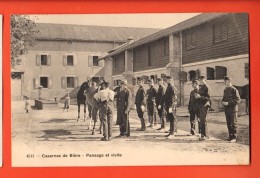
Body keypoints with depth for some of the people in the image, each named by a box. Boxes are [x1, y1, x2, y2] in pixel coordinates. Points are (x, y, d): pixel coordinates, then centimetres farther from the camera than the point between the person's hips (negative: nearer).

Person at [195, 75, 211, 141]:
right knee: (201, 121, 11)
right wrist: (197, 96, 5)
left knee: (204, 121, -7)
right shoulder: (200, 87, 18)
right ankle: (202, 135, 17)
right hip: (200, 105, 9)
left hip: (204, 105, -8)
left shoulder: (207, 87, -9)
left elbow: (208, 98, -15)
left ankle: (206, 136, -2)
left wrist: (200, 96, -22)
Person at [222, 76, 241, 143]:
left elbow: (238, 100, -15)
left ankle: (234, 138, 1)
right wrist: (223, 102, 2)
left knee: (234, 124, -2)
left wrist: (228, 103, -20)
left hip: (233, 109, -7)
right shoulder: (225, 90, 12)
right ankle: (230, 136, 20)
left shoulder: (234, 90, -10)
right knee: (228, 124, 11)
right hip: (227, 109, 7)